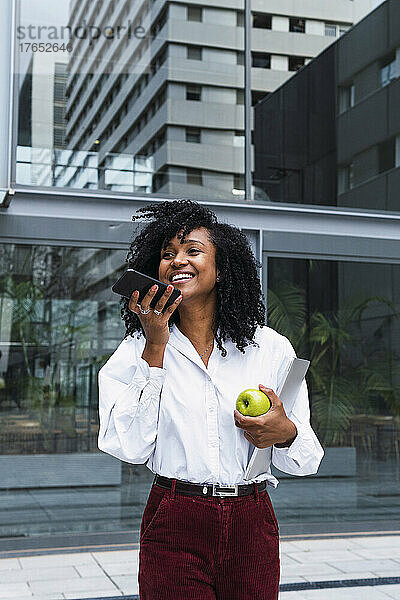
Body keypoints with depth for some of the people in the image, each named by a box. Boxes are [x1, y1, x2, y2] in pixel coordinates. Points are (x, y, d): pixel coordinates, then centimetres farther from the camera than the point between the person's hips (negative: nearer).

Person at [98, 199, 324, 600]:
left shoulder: (271, 348, 1)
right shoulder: (138, 349, 0)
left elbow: (307, 461, 3)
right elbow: (128, 447, -13)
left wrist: (285, 432, -20)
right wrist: (155, 348, -14)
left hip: (252, 525, 2)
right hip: (174, 528, -1)